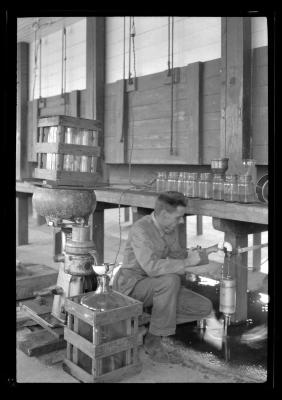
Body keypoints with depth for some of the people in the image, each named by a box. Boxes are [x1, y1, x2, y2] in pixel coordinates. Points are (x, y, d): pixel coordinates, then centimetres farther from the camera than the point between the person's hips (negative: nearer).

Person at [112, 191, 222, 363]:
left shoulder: (170, 226, 1)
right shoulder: (141, 229, -24)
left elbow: (175, 255, 12)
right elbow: (152, 267, -36)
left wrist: (191, 255, -7)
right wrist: (187, 263, -31)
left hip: (159, 287, 8)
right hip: (133, 286, -7)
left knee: (205, 307, -7)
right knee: (170, 280, -37)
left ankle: (145, 322, 3)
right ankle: (154, 339, -17)